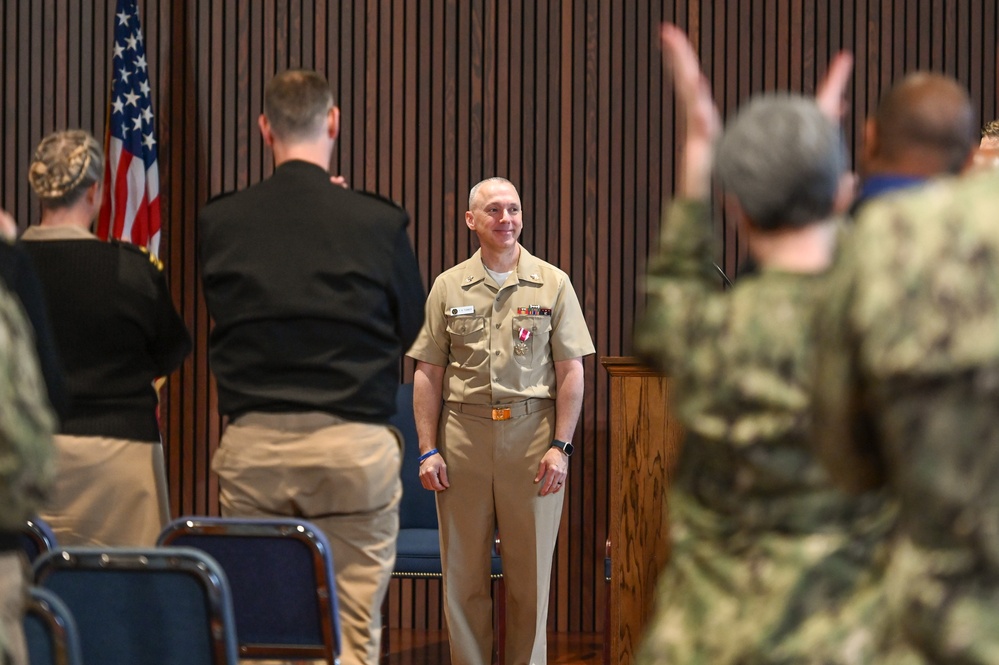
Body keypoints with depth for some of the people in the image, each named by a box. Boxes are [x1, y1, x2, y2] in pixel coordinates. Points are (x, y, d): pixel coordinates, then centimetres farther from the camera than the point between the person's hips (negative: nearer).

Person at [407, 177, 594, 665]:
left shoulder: (552, 284, 5)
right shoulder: (448, 287, 8)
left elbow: (570, 372, 2)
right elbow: (428, 374, 8)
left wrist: (560, 446, -6)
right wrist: (428, 450, 0)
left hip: (531, 436, -1)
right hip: (464, 436, 1)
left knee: (530, 574, 3)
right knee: (462, 574, 4)